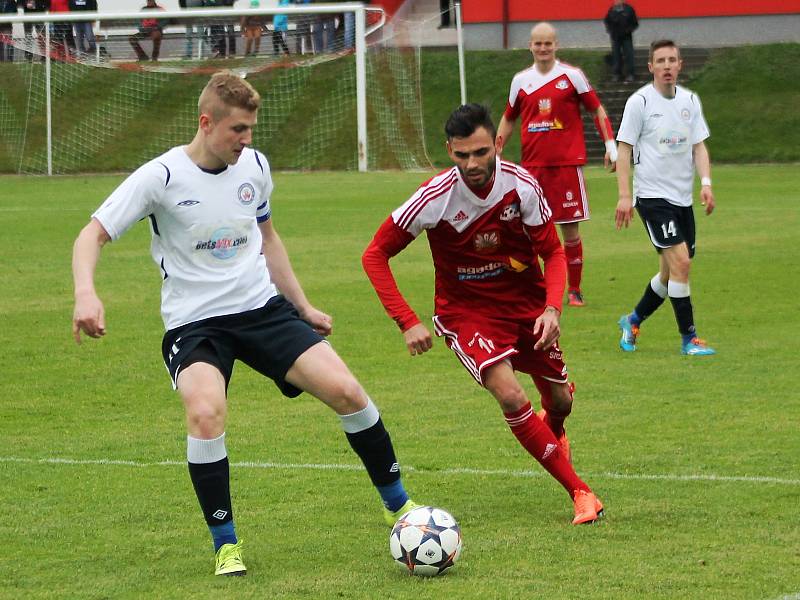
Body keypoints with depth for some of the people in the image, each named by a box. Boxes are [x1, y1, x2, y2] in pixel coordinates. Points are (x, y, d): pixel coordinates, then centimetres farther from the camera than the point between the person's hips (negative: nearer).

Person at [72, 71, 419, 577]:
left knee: (344, 389, -12)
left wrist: (303, 306, 20)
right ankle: (226, 546, -13)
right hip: (194, 322, -4)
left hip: (263, 307, 4)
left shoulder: (254, 166, 4)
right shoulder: (162, 177, -11)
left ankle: (398, 506, 10)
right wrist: (86, 293, -30)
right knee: (205, 411, -32)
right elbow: (93, 235, -11)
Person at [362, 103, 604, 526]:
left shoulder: (522, 185, -17)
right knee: (510, 396, -25)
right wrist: (407, 322, -20)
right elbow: (374, 255, -14)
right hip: (467, 312, -3)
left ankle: (552, 433, 53)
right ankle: (580, 492, -14)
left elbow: (553, 252, -4)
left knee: (560, 399, 12)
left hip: (527, 304, 3)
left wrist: (552, 308, -21)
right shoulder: (435, 198, -23)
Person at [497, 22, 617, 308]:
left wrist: (610, 145, -3)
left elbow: (597, 110, 6)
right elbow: (508, 119, 20)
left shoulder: (572, 75, 0)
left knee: (571, 229, 0)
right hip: (532, 165, 2)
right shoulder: (521, 80, 9)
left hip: (567, 163, -2)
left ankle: (574, 290, 10)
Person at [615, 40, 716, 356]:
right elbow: (624, 149, -6)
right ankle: (688, 338, -9)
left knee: (671, 272, 10)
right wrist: (624, 196, -12)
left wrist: (706, 182, -4)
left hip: (682, 198, 6)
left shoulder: (690, 101, 8)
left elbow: (698, 145, 12)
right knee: (680, 262, -17)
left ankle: (633, 321, 31)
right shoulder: (640, 102, -7)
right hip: (652, 196, -6)